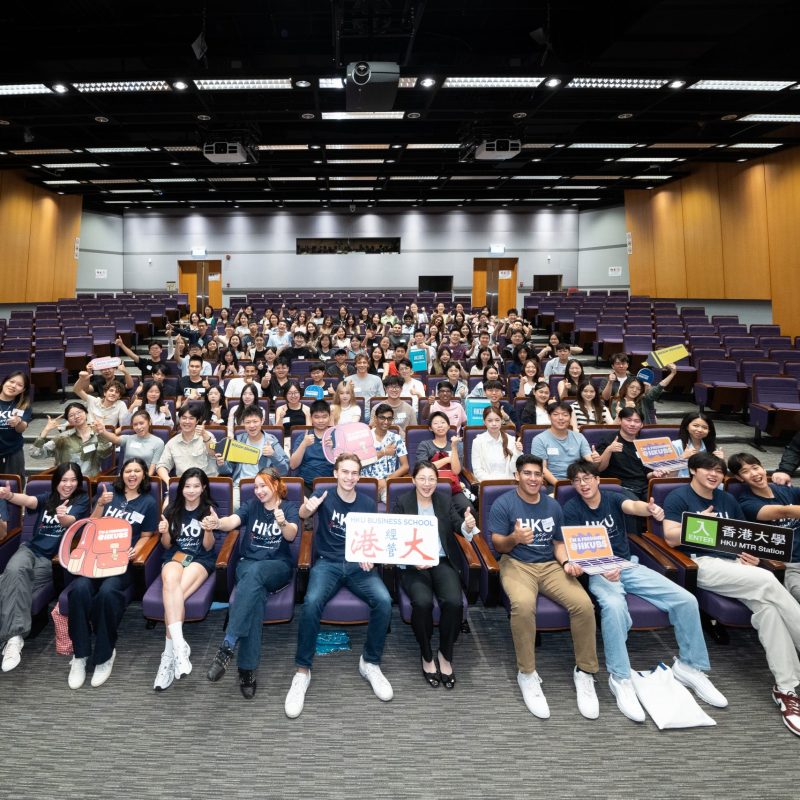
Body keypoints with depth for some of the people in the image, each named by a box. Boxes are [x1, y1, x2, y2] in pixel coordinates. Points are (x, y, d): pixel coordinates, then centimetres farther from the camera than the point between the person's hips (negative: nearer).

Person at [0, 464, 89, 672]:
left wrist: (62, 517, -45)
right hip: (30, 548, 3)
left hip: (53, 556, -3)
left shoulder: (81, 500, 2)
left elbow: (71, 521, -18)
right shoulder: (47, 497, 13)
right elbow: (28, 500, -11)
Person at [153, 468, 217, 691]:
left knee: (175, 592, -32)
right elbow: (167, 545, 12)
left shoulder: (208, 509, 2)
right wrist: (165, 532, -11)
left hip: (200, 559, -2)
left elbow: (208, 547, -1)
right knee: (170, 581, -35)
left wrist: (209, 530, -22)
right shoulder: (172, 509, 9)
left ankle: (169, 653, -27)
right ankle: (179, 646, -44)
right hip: (174, 556, 2)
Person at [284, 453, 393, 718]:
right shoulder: (324, 495, 1)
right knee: (311, 602, -32)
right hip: (328, 563, -1)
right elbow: (303, 515, -17)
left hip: (358, 564, 2)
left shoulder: (367, 503, 7)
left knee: (383, 600, -26)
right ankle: (302, 671, -14)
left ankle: (370, 663, -4)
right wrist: (308, 508, -42)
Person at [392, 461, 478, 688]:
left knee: (454, 602, -25)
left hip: (443, 561, 2)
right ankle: (427, 656, -4)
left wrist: (468, 526, -27)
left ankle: (445, 655, 0)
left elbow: (459, 525, -2)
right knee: (422, 602, -30)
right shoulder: (401, 503, 3)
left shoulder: (445, 502, 11)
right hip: (413, 564, -2)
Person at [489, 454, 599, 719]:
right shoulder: (503, 504, -4)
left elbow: (559, 543, 16)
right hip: (517, 564, -4)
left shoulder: (553, 506, 11)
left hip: (550, 565, 4)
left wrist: (566, 563, -5)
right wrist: (514, 538, -30)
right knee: (523, 604, -37)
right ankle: (527, 674, -15)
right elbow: (498, 545, -7)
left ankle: (584, 671, -2)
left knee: (584, 604, -23)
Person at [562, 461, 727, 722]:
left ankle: (689, 666, 10)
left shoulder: (613, 498, 3)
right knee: (613, 606, -37)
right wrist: (604, 569, -32)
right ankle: (620, 679, -22)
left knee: (686, 600, -11)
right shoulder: (572, 509, -3)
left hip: (629, 565, 4)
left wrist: (650, 509, -47)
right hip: (598, 571, -4)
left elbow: (633, 506, -21)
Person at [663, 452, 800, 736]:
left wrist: (751, 552, 2)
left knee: (766, 606, -25)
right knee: (768, 582, -28)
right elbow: (671, 537, -7)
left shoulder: (727, 500, 22)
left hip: (735, 563, 6)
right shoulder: (679, 497, 2)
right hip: (701, 563, -6)